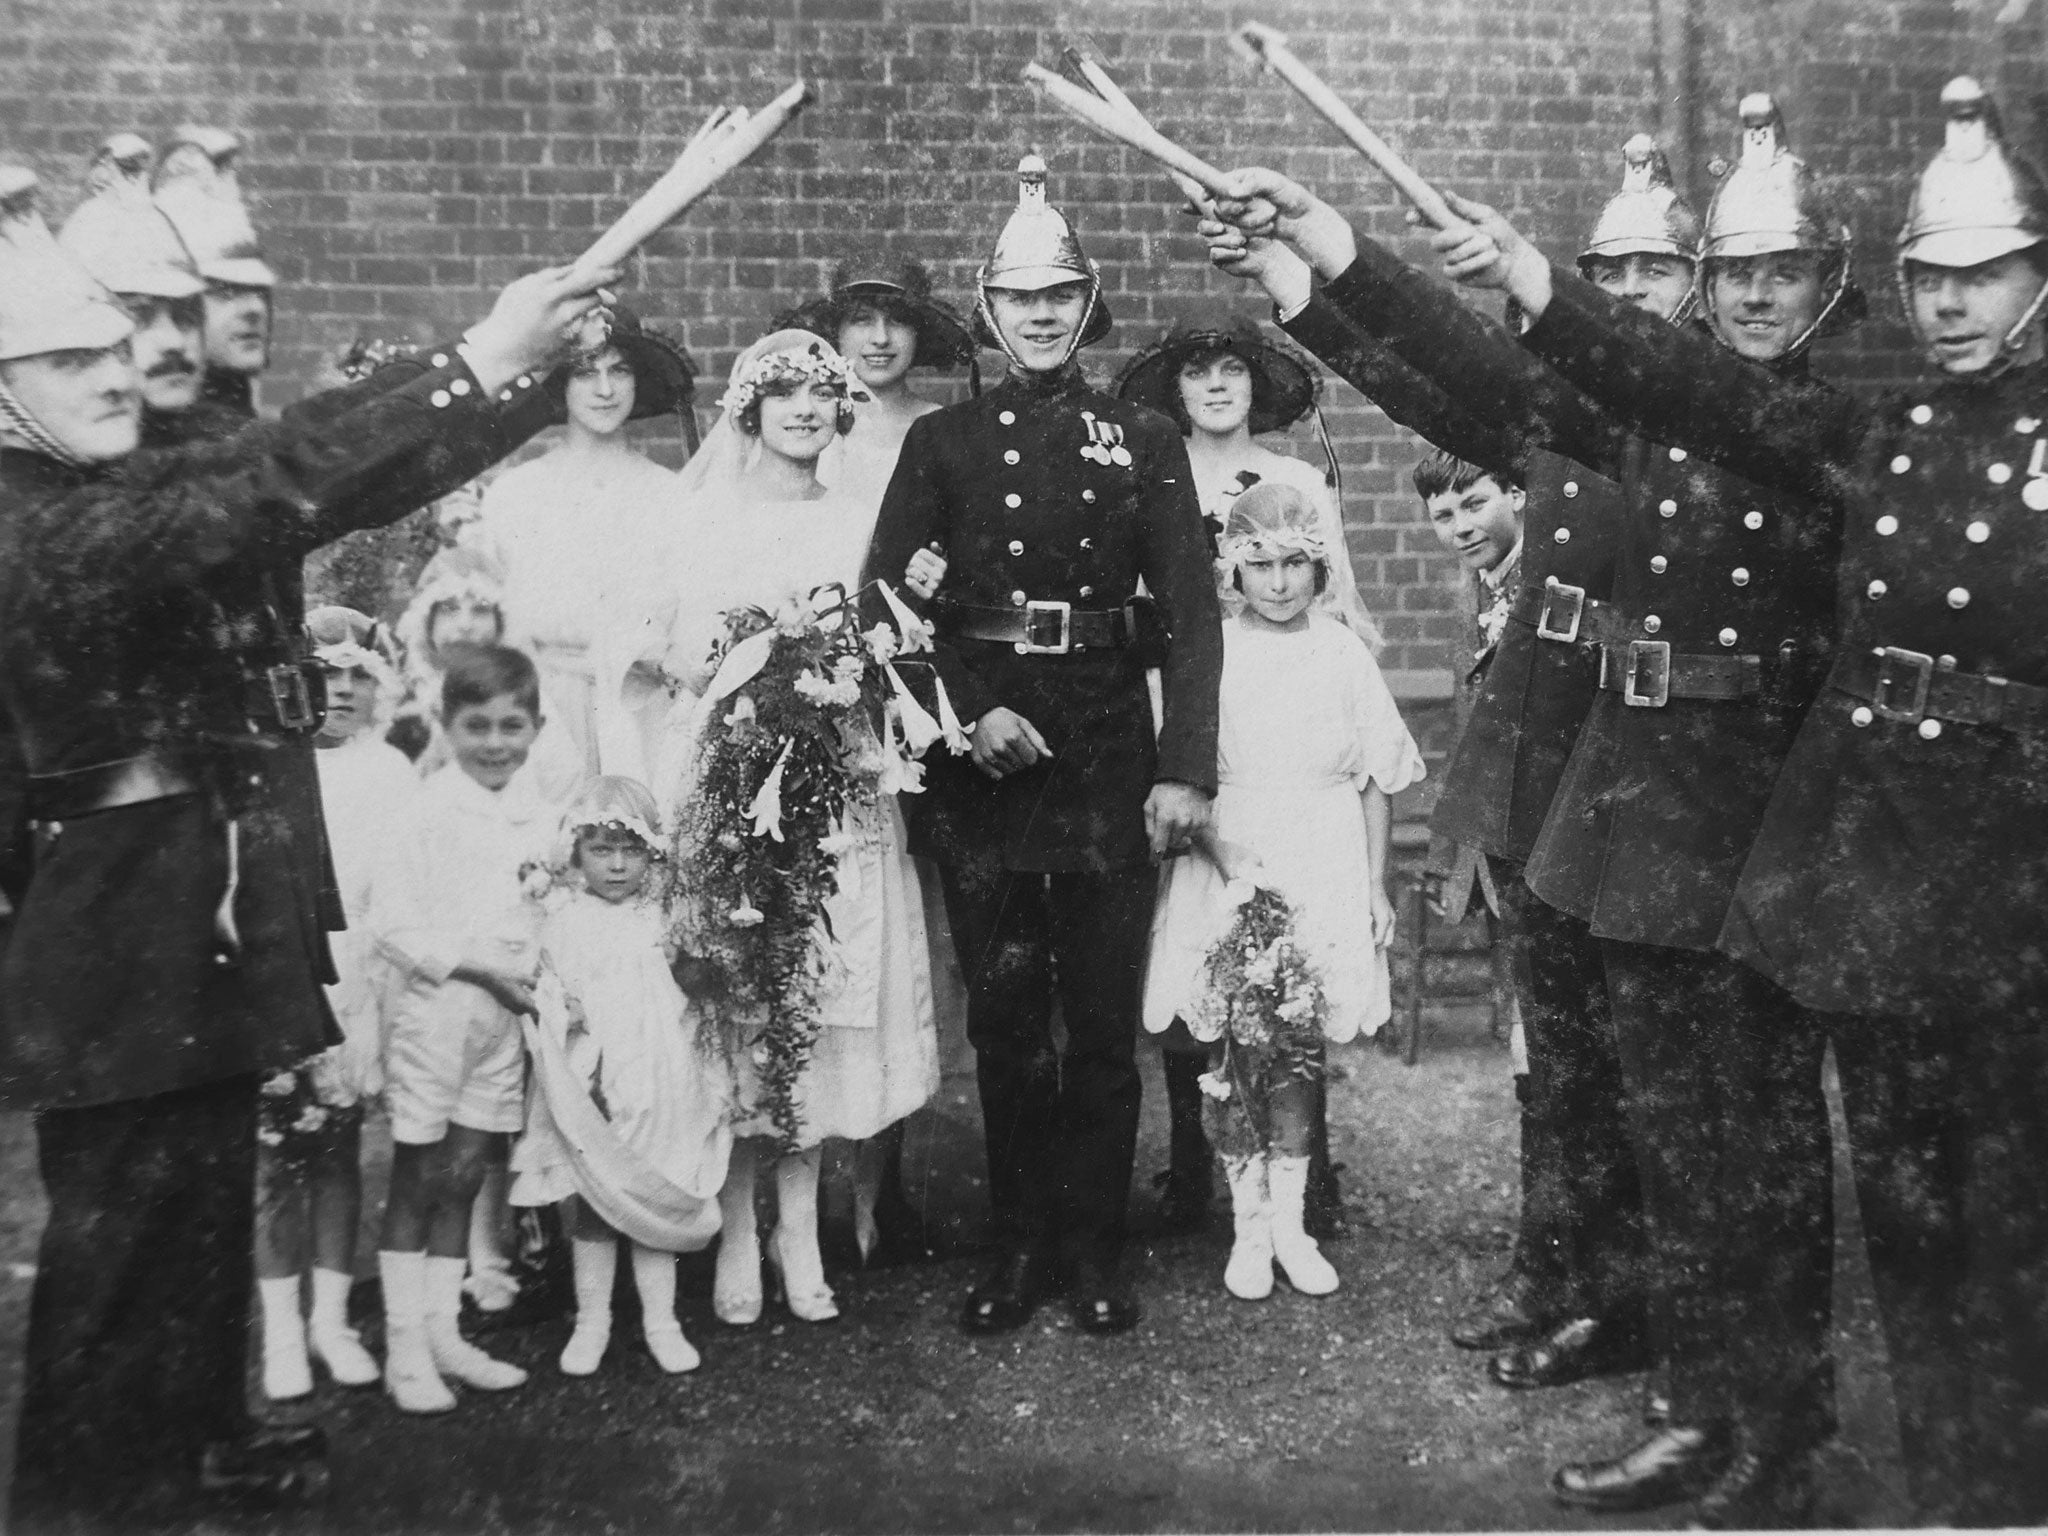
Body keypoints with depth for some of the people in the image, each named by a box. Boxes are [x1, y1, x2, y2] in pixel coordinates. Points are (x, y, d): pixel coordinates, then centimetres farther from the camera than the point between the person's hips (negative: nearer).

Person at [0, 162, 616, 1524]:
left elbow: (272, 472, 0)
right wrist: (481, 366, -38)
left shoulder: (122, 489, 7)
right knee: (124, 1220, 4)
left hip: (209, 893, 9)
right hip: (134, 914, -9)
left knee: (209, 1187, 21)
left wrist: (500, 370, -11)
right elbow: (265, 495, -34)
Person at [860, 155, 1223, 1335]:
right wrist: (969, 711, -13)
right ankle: (1019, 1247, 22)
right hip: (978, 761, 1)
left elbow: (1192, 611, 0)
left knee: (1105, 1017, 5)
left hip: (1109, 755, 0)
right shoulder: (943, 442, 7)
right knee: (1003, 1017, 8)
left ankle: (1094, 1249, 20)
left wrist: (1187, 768, -9)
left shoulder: (1144, 442, 6)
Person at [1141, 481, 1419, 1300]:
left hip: (1322, 869, 1)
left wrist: (1376, 886, 8)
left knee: (1301, 1052, 6)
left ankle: (1288, 1222, 18)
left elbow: (1377, 780, 8)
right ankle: (1248, 1225, 15)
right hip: (1227, 864, -1)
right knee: (1231, 1050, 2)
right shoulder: (1209, 652, -1)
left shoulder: (1345, 654, 4)